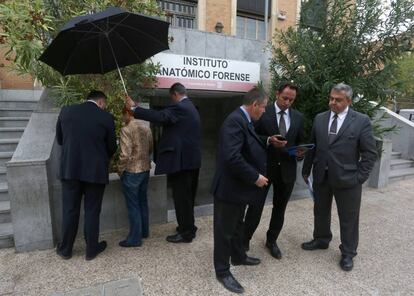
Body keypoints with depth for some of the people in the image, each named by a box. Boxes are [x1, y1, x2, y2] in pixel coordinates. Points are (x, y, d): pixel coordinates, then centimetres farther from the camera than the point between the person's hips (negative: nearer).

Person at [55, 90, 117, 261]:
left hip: (70, 169, 3)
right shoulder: (106, 117, -6)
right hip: (95, 171, -2)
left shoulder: (66, 111, 2)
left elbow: (59, 139, 12)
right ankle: (91, 249, 23)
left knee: (69, 210, 14)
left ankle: (65, 249, 28)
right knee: (92, 211, 10)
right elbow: (112, 147, 1)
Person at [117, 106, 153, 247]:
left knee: (133, 205, 5)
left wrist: (120, 170, -4)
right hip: (145, 169, 7)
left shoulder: (126, 129, -17)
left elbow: (125, 154, -19)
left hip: (131, 171, -7)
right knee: (142, 201, 19)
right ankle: (144, 231, 33)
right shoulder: (146, 126, 3)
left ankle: (135, 238, 17)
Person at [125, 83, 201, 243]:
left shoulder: (179, 108, -13)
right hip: (191, 158, 10)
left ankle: (186, 233, 10)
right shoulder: (190, 107, 18)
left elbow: (159, 116, -26)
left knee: (181, 197, -1)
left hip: (181, 159, -10)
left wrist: (134, 108, -19)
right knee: (187, 196, 19)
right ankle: (188, 227, 32)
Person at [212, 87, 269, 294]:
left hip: (240, 185, 10)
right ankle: (222, 271, 25)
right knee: (225, 229, 7)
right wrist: (255, 177, -23)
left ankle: (238, 256, 46)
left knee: (237, 225, 26)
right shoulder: (235, 121, -24)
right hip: (230, 186, -10)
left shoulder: (244, 121, 9)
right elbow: (232, 157, -32)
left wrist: (267, 142, 9)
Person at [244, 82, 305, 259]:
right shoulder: (263, 112, -6)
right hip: (264, 166, -4)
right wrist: (269, 141, -24)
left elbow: (300, 142, 12)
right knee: (255, 207, 4)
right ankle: (244, 241, 24)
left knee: (280, 209, 16)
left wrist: (301, 152, -9)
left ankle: (271, 241, 37)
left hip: (287, 169, 4)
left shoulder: (298, 117, 7)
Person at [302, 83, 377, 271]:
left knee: (349, 218, 11)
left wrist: (360, 177, -10)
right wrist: (306, 170, 7)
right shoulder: (319, 119, 4)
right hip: (321, 177, 4)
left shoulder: (362, 121, -7)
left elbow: (370, 153, -6)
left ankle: (348, 253, 31)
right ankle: (321, 239, 42)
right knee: (320, 211, 19)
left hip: (347, 178, -3)